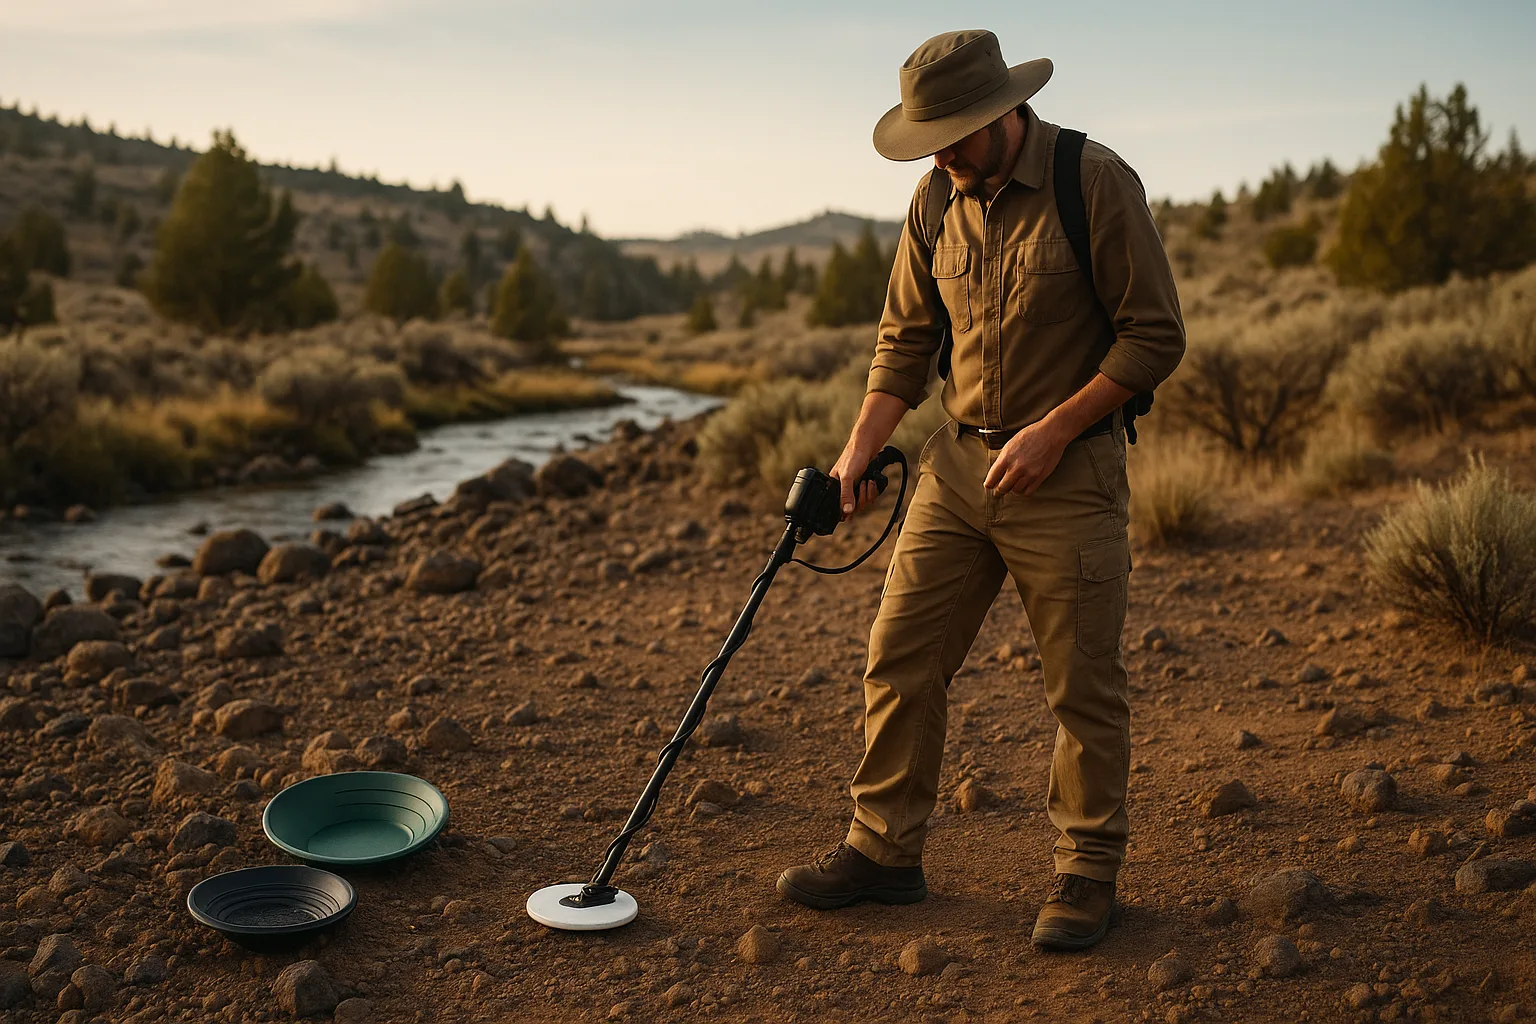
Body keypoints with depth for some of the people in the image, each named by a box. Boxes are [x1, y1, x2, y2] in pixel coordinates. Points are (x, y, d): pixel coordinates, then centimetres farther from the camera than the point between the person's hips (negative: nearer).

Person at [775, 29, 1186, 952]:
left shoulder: (1098, 183, -11)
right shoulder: (937, 201, 6)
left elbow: (1156, 336, -10)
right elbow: (908, 338, 14)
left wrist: (1052, 431, -15)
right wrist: (860, 451, 5)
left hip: (1069, 474, -5)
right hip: (958, 463, 6)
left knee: (1084, 685, 2)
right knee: (900, 657, 5)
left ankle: (1089, 871, 19)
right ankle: (886, 850, 19)